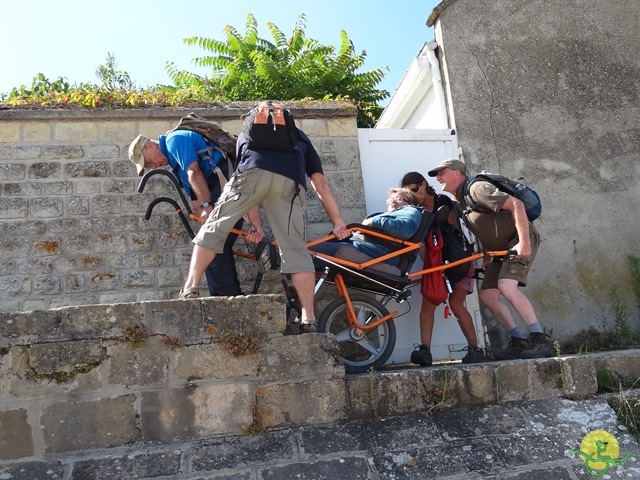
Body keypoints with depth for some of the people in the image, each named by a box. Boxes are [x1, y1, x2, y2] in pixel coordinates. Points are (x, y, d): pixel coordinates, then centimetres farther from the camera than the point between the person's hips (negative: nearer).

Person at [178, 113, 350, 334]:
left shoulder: (246, 135, 41)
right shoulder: (300, 137, 42)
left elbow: (248, 190, 32)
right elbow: (321, 185, 36)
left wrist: (255, 224, 32)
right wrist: (338, 222, 37)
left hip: (254, 172, 0)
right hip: (289, 182, 1)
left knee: (214, 228, 13)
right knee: (296, 249, 5)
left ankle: (189, 291, 8)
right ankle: (308, 321, 3)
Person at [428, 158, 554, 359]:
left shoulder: (476, 188, -18)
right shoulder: (459, 202, 11)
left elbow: (516, 204, -27)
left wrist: (524, 243, -31)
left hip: (520, 240, -9)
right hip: (502, 247, 9)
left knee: (506, 286, -26)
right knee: (487, 294, 0)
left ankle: (541, 340, -19)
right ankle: (518, 342, 5)